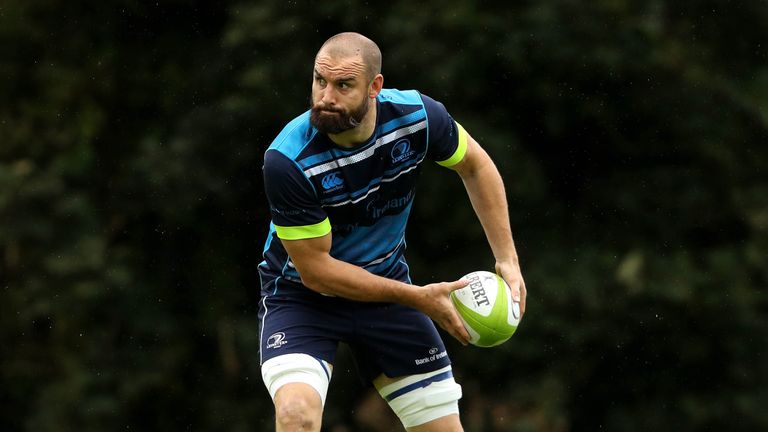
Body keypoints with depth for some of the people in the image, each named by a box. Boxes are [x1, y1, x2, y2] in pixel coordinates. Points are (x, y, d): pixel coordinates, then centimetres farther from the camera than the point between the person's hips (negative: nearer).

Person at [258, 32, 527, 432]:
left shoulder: (417, 114, -18)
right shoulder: (287, 161, -30)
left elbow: (475, 166, 4)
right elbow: (315, 268, -22)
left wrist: (507, 259, -2)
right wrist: (416, 298, -22)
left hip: (387, 283, 4)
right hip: (301, 295, -4)